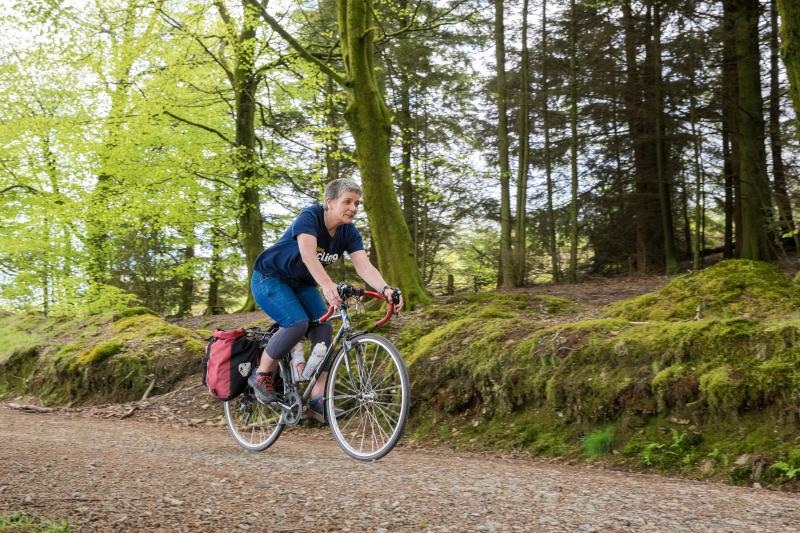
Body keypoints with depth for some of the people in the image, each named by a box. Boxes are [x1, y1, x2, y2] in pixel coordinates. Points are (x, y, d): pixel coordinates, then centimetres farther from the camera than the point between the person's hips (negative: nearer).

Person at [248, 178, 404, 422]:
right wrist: (328, 285, -62)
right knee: (298, 323, -28)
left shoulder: (348, 232, -10)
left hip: (302, 284, 6)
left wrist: (385, 289, -43)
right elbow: (308, 255, -45)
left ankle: (317, 399, -10)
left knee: (324, 329, -14)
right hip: (270, 277, -6)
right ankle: (261, 374, -6)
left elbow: (364, 266, -23)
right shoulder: (309, 217, -28)